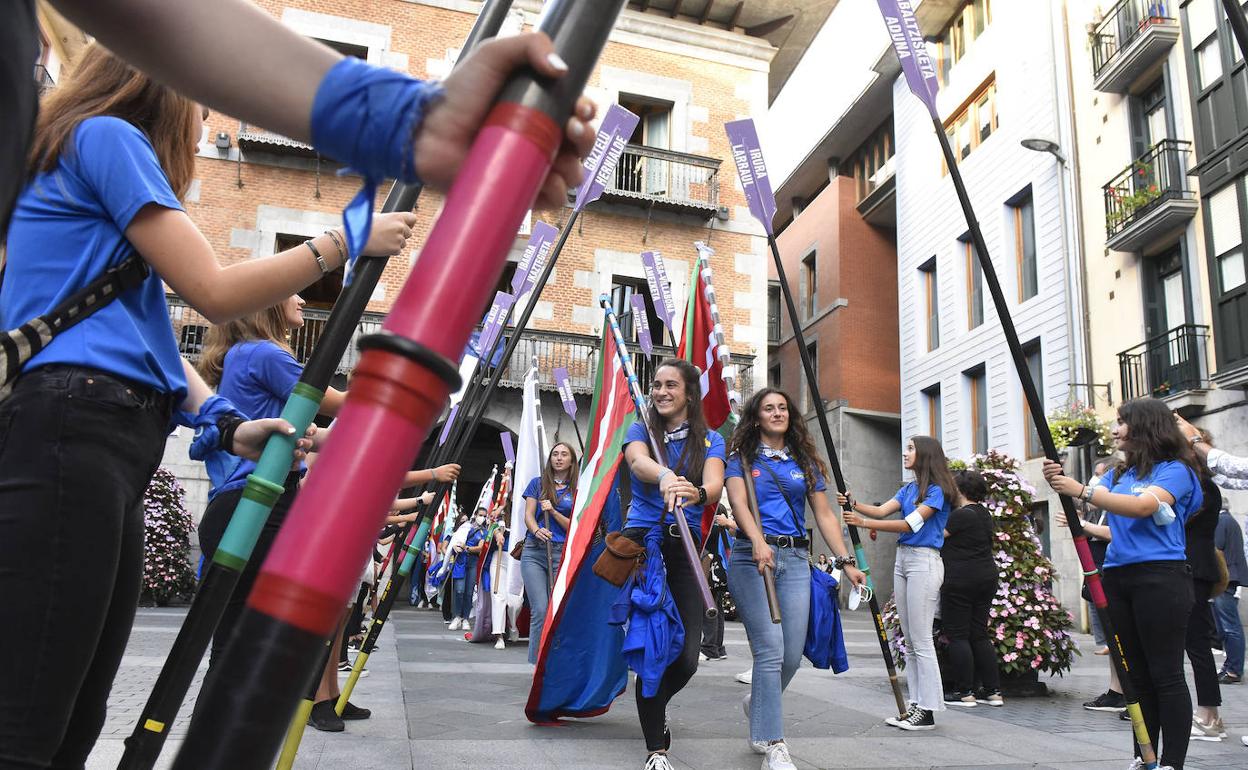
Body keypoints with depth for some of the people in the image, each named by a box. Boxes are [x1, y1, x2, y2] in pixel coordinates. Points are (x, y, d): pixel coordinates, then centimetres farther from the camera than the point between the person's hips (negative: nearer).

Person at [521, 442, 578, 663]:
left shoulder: (576, 492, 10)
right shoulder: (537, 483, 13)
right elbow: (528, 515, 6)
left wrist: (553, 512, -10)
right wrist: (537, 530, -16)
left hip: (562, 554, 1)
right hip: (534, 551, 0)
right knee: (540, 610, -10)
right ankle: (538, 663, -5)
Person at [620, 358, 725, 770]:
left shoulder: (710, 440, 7)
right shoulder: (639, 430, 5)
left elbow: (714, 485, -12)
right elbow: (639, 461, -19)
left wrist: (695, 493, -37)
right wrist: (666, 477, -43)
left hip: (686, 549, 1)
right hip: (642, 543, -1)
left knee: (687, 657, -2)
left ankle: (653, 711, 32)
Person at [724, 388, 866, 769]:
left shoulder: (805, 462, 16)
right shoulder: (742, 458, 6)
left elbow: (825, 515, 13)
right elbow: (739, 503, -11)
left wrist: (847, 561, 3)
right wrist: (758, 541, -29)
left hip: (795, 559, 4)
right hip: (751, 558, -3)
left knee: (793, 655, 1)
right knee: (770, 649, -12)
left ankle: (758, 703, 32)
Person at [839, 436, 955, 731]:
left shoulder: (937, 490, -9)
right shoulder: (908, 489, 16)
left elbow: (911, 524, -18)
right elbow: (882, 510, 5)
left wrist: (865, 523, -24)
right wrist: (854, 504, -13)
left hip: (924, 561, -8)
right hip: (902, 559, 8)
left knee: (921, 640, -7)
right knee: (910, 640, 9)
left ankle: (928, 710, -1)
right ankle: (916, 704, 15)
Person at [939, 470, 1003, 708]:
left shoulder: (961, 515, -15)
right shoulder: (984, 514, 13)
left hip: (960, 581, -9)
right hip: (986, 578, 9)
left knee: (958, 636, -1)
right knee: (979, 635, 12)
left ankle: (964, 692, 2)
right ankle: (993, 691, 12)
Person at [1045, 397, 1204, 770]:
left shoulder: (1176, 470, -4)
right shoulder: (1118, 473, 17)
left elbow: (1144, 506, -22)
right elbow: (1090, 499, 6)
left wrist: (1082, 491, -29)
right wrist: (1061, 483, -13)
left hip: (1160, 576, -7)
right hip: (1119, 578, 7)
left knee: (1166, 675, -3)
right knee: (1138, 676, 12)